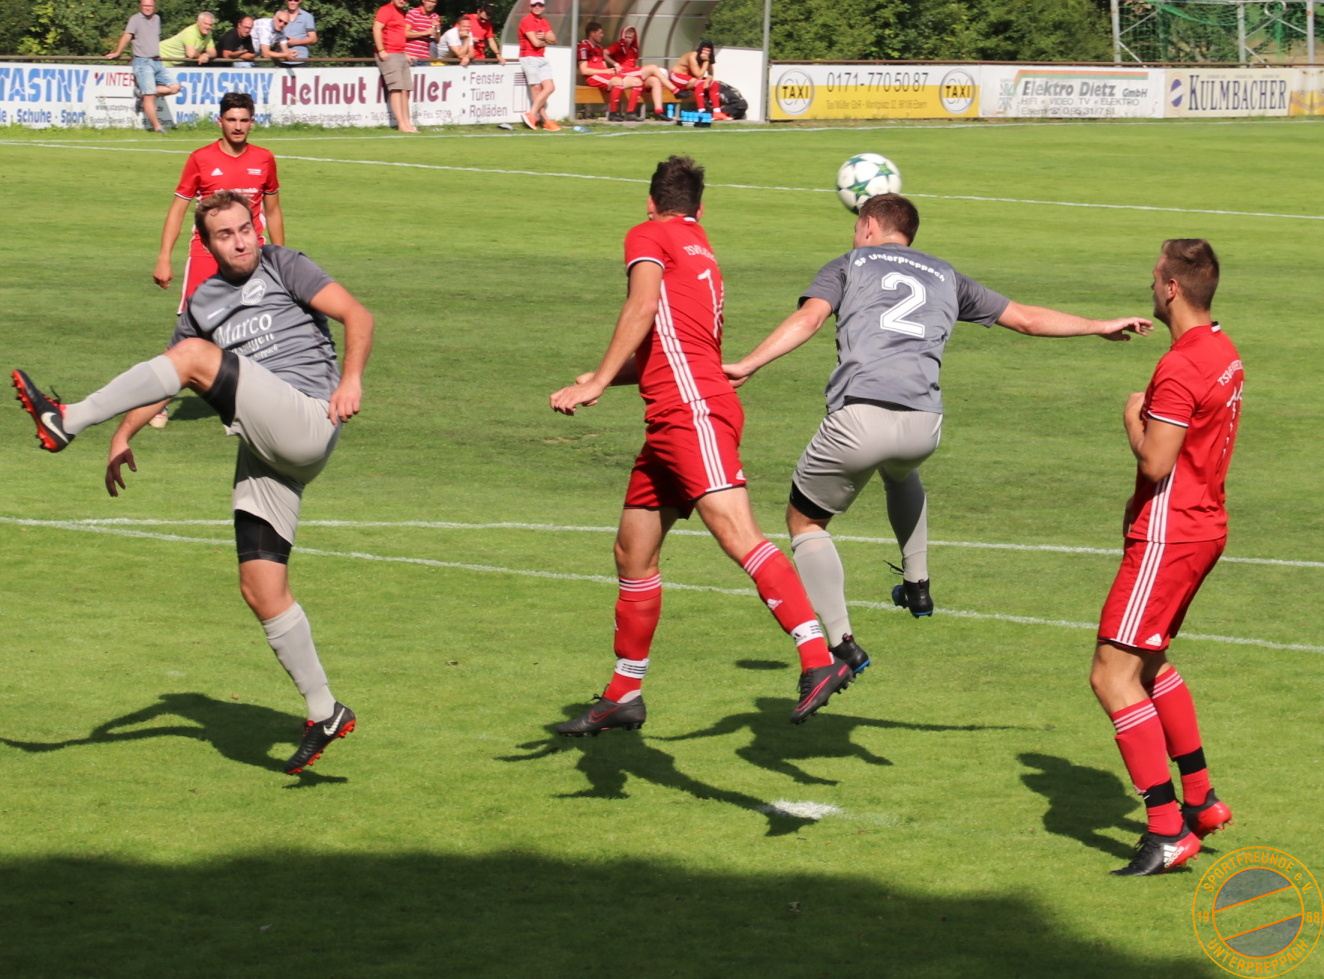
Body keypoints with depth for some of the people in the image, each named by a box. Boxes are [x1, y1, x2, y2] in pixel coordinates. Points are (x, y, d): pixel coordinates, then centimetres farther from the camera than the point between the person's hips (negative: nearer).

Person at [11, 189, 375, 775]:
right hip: (264, 456, 7)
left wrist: (351, 378, -21)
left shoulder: (283, 267, 5)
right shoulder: (202, 304, 22)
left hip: (308, 422, -7)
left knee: (197, 355, -21)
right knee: (261, 590, 2)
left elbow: (356, 315, -5)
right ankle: (324, 714, 10)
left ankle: (66, 422, -19)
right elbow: (165, 374, 25)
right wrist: (124, 434, 9)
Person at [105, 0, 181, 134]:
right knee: (149, 96, -11)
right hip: (143, 62, -7)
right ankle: (157, 127, -10)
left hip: (157, 62, 7)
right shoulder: (135, 19, -3)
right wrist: (117, 52, -21)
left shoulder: (156, 18, 16)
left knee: (174, 87, -3)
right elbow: (127, 36, -14)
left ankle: (144, 93, 5)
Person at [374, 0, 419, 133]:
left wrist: (405, 53, 21)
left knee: (405, 90, 5)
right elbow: (376, 28, -17)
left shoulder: (401, 13, 20)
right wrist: (381, 50, -21)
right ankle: (401, 124, -18)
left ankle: (407, 123, 6)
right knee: (396, 88, -14)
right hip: (388, 55, -9)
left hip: (401, 55, 9)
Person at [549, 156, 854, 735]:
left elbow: (643, 307, -13)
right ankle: (623, 697, 25)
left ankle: (820, 662, -35)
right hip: (671, 421, 10)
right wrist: (603, 377, 39)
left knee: (737, 534, -23)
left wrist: (598, 383, -15)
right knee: (633, 554, 15)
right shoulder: (702, 254, 29)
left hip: (692, 410, -10)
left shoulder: (649, 236, 5)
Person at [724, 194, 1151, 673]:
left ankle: (841, 642, 1)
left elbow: (808, 318, 0)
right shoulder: (945, 277, 28)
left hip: (859, 415, -4)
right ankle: (917, 585, 36)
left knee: (805, 521, 15)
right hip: (924, 425, 4)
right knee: (899, 470, 41)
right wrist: (1101, 326, 45)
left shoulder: (849, 264, 19)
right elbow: (1028, 318, 33)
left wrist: (747, 365, -9)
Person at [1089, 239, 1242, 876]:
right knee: (1147, 663, 26)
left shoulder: (1180, 368, -22)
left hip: (1169, 537, -10)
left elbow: (1156, 462, -25)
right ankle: (1201, 801, 29)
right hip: (1202, 525, 10)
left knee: (1112, 675, -11)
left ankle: (1168, 830, -14)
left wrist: (1133, 418, -7)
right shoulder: (1224, 353, 10)